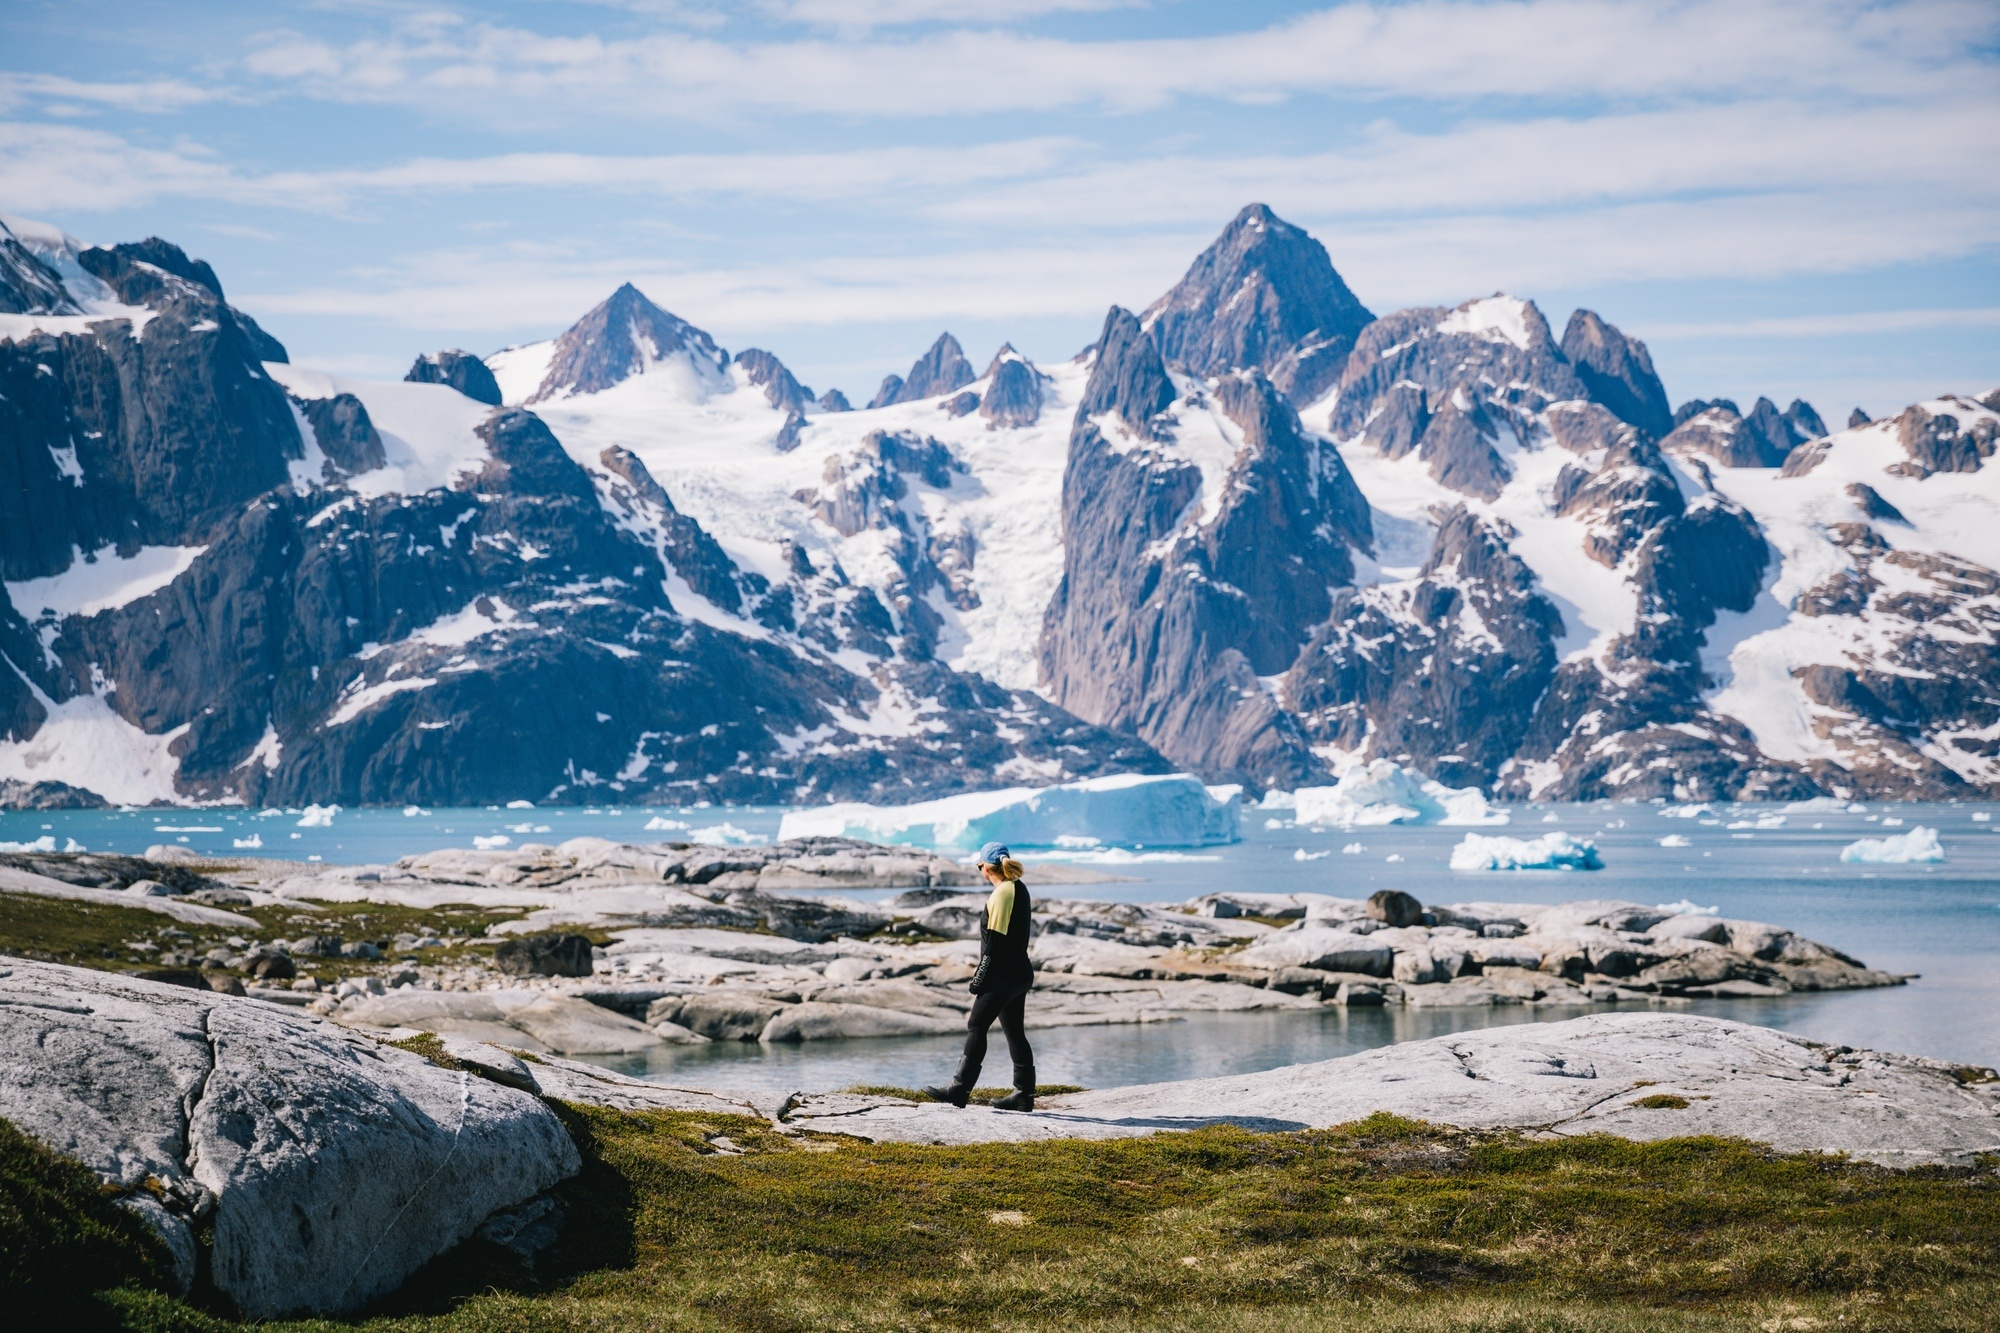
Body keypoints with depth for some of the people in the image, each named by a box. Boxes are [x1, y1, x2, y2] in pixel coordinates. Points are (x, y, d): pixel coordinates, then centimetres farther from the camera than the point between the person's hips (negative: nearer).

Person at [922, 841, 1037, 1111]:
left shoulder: (1001, 893, -15)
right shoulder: (1019, 889, 13)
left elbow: (995, 941, -18)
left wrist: (981, 978, -14)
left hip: (1003, 975, -10)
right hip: (1020, 973, 10)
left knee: (976, 1026, -7)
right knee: (1014, 1032, 11)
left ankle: (960, 1088, -8)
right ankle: (1024, 1093, 11)